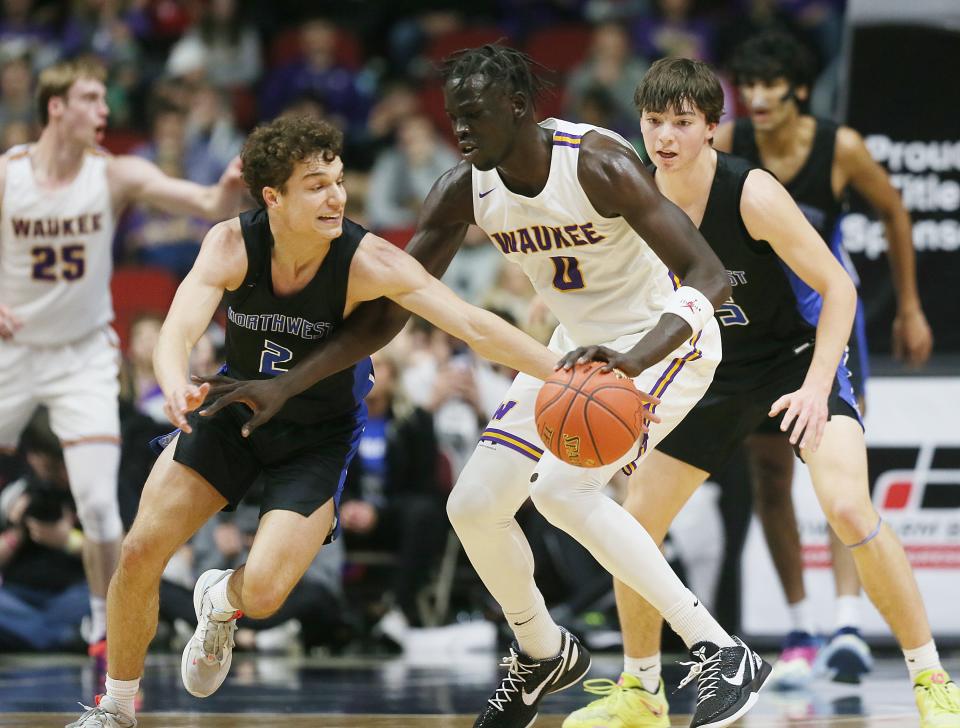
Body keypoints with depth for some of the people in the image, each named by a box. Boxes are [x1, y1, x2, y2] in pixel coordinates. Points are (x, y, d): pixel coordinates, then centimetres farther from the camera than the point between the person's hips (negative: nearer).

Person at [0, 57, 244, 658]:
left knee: (98, 501, -13)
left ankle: (108, 629, 0)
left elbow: (208, 205, -21)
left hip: (84, 355, -1)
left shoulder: (115, 176, -11)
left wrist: (232, 188, -43)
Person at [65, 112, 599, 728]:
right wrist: (177, 388, -57)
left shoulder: (369, 261, -28)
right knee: (140, 552, -6)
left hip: (318, 435, -2)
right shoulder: (232, 245, -22)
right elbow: (179, 332, -33)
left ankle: (220, 601, 25)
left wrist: (563, 372, -46)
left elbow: (473, 325, -33)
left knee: (263, 593, -16)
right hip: (236, 409, 2)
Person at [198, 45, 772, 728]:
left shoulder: (599, 165, -28)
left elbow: (710, 277, -31)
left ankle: (723, 656, -23)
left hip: (667, 339, -7)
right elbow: (386, 313, -3)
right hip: (579, 345, 7)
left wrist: (633, 361, -47)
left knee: (560, 485, -28)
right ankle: (541, 654, 31)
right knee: (475, 505, 3)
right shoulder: (465, 191, -10)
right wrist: (285, 386, -13)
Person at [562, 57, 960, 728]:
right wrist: (615, 358, -7)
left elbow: (838, 287, -21)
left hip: (800, 353, -6)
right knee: (635, 525, 3)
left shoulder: (752, 194, -26)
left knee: (849, 508, -28)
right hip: (718, 371, 6)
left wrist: (817, 388, -30)